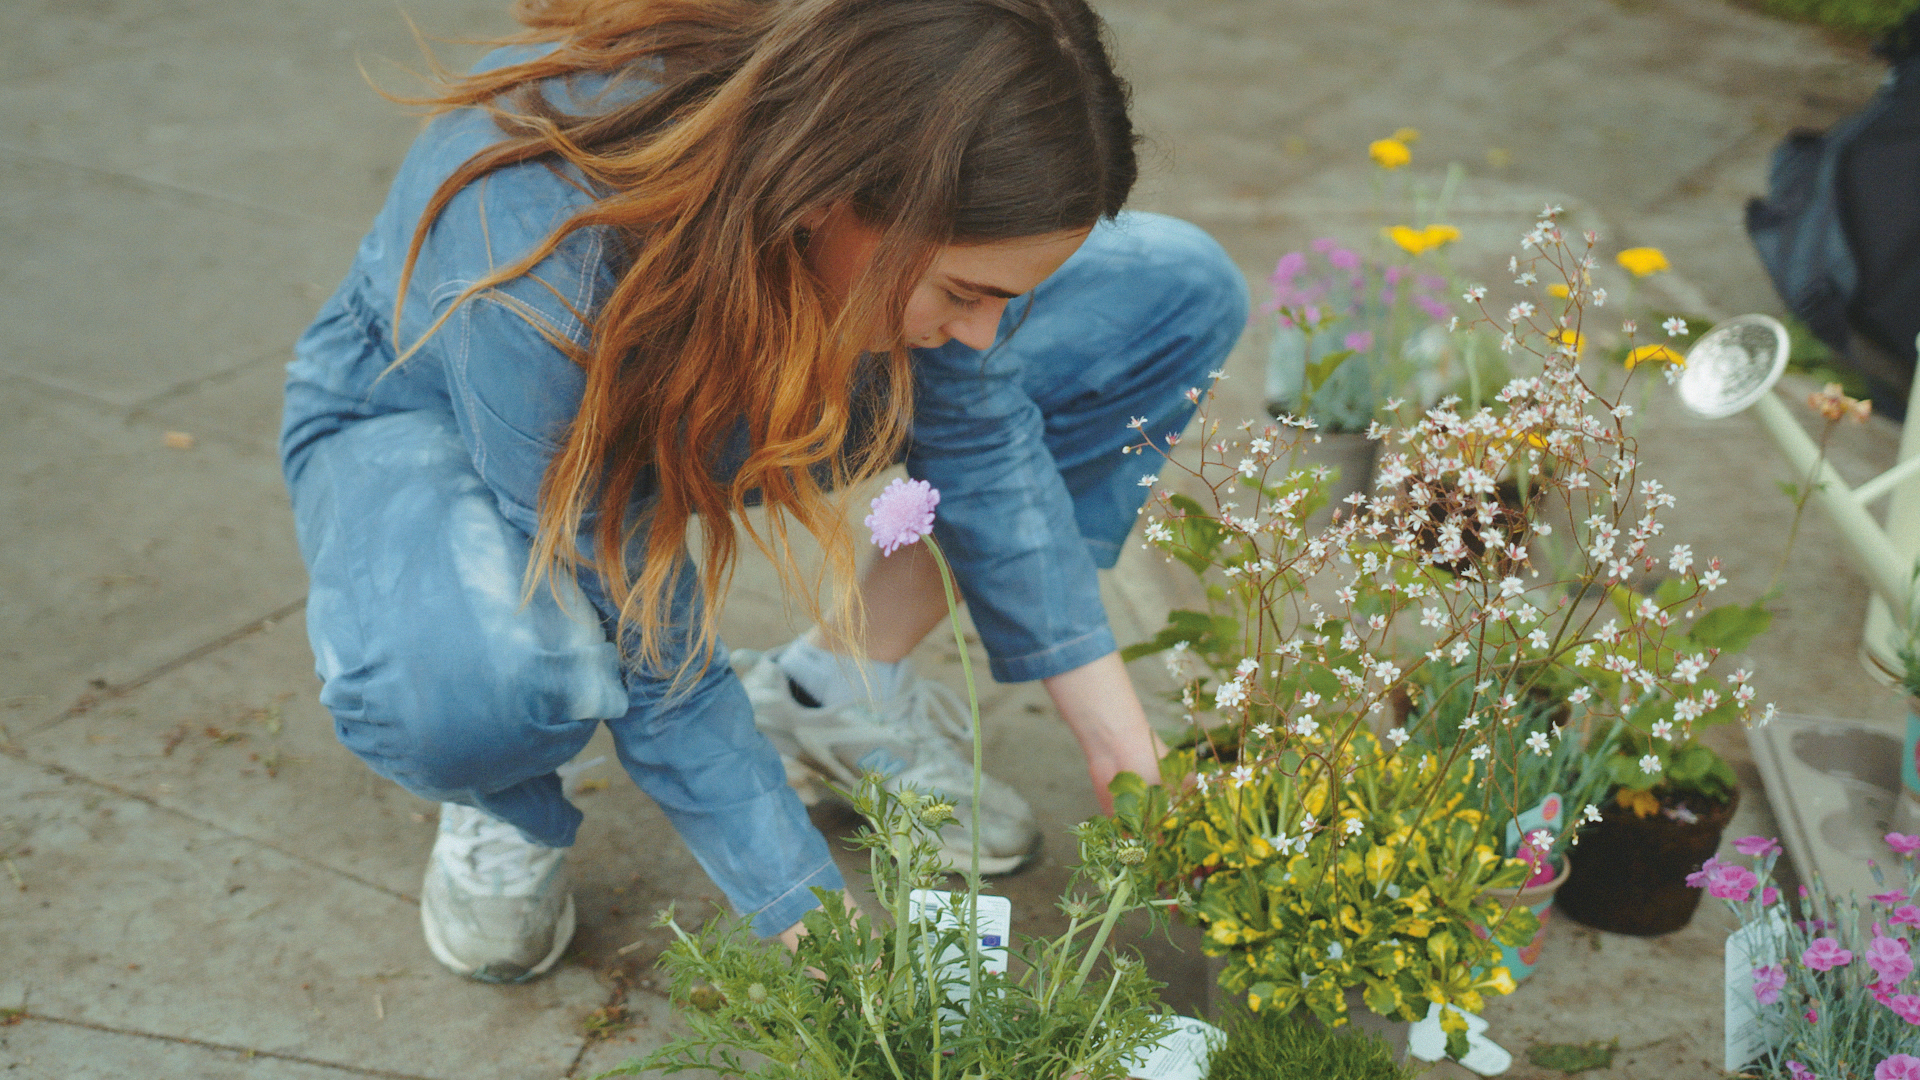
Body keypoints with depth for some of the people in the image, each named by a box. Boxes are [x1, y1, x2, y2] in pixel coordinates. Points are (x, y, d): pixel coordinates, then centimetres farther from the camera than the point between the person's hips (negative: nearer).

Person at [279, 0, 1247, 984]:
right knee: (455, 684, -44)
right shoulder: (544, 282, -42)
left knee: (1180, 294, -10)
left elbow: (978, 429, -11)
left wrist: (1112, 727, -13)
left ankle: (836, 680, -1)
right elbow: (653, 671, -31)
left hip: (720, 397, 5)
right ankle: (510, 808, -3)